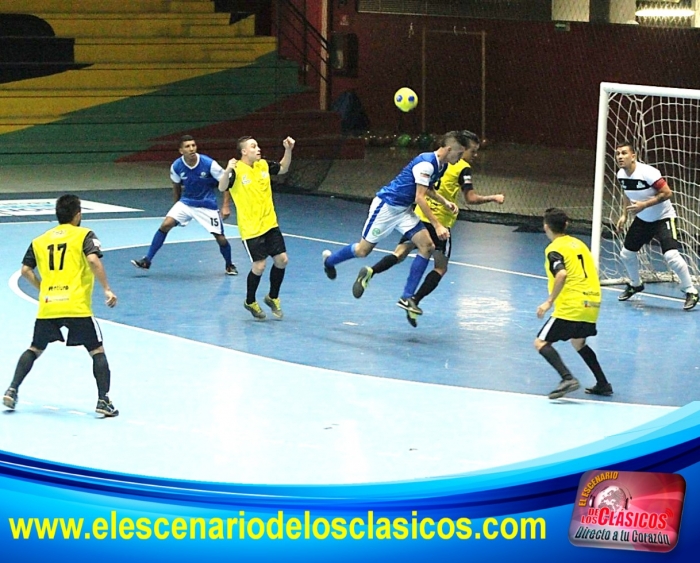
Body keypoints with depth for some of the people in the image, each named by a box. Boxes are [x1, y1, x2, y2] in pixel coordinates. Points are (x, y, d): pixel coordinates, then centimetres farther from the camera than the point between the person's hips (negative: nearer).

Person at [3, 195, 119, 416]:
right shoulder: (83, 235, 3)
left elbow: (26, 270, 9)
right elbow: (93, 260, -14)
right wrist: (107, 289, -11)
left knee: (34, 350, 22)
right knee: (97, 352, 7)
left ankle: (12, 391, 13)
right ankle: (103, 400, -3)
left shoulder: (40, 240, 16)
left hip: (47, 307, 4)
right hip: (77, 307, -4)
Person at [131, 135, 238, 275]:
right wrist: (176, 205, 15)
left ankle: (229, 266, 25)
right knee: (165, 225, -15)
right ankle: (147, 260, -8)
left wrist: (226, 206, -14)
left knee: (220, 238, -4)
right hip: (185, 203, 2)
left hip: (207, 205, -2)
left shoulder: (209, 164, -20)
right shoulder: (176, 166, -12)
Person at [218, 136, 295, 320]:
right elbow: (222, 188, -28)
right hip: (250, 229, -6)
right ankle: (250, 302, 18)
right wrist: (227, 171, -46)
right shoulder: (237, 170, -14)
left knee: (282, 260, 3)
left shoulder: (264, 165, 5)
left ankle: (273, 297, 25)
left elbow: (283, 168, 22)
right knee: (259, 266, -6)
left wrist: (288, 150, 7)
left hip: (270, 224, 6)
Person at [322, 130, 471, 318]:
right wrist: (437, 225, -29)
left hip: (404, 211, 8)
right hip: (386, 206, -8)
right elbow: (419, 198, -28)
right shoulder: (426, 163, -26)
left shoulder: (441, 166, 3)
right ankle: (330, 259, 36)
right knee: (363, 250, 5)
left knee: (427, 246, -9)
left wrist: (445, 202, 7)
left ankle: (407, 297, -5)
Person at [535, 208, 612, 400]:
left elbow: (561, 274, -24)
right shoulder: (578, 243, 16)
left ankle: (567, 378, -23)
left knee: (541, 343, -3)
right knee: (578, 342, 30)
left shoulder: (554, 249, -7)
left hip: (571, 306, -8)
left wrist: (549, 302, -22)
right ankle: (603, 384, 26)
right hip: (592, 303, 8)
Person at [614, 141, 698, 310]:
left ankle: (690, 291, -8)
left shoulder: (647, 173, -28)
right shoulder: (621, 175, -4)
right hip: (642, 219, 8)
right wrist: (624, 215, 8)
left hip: (662, 217, -8)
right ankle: (635, 285, 39)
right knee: (626, 253, 12)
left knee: (671, 255, -23)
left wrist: (644, 205, -30)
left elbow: (667, 193, -26)